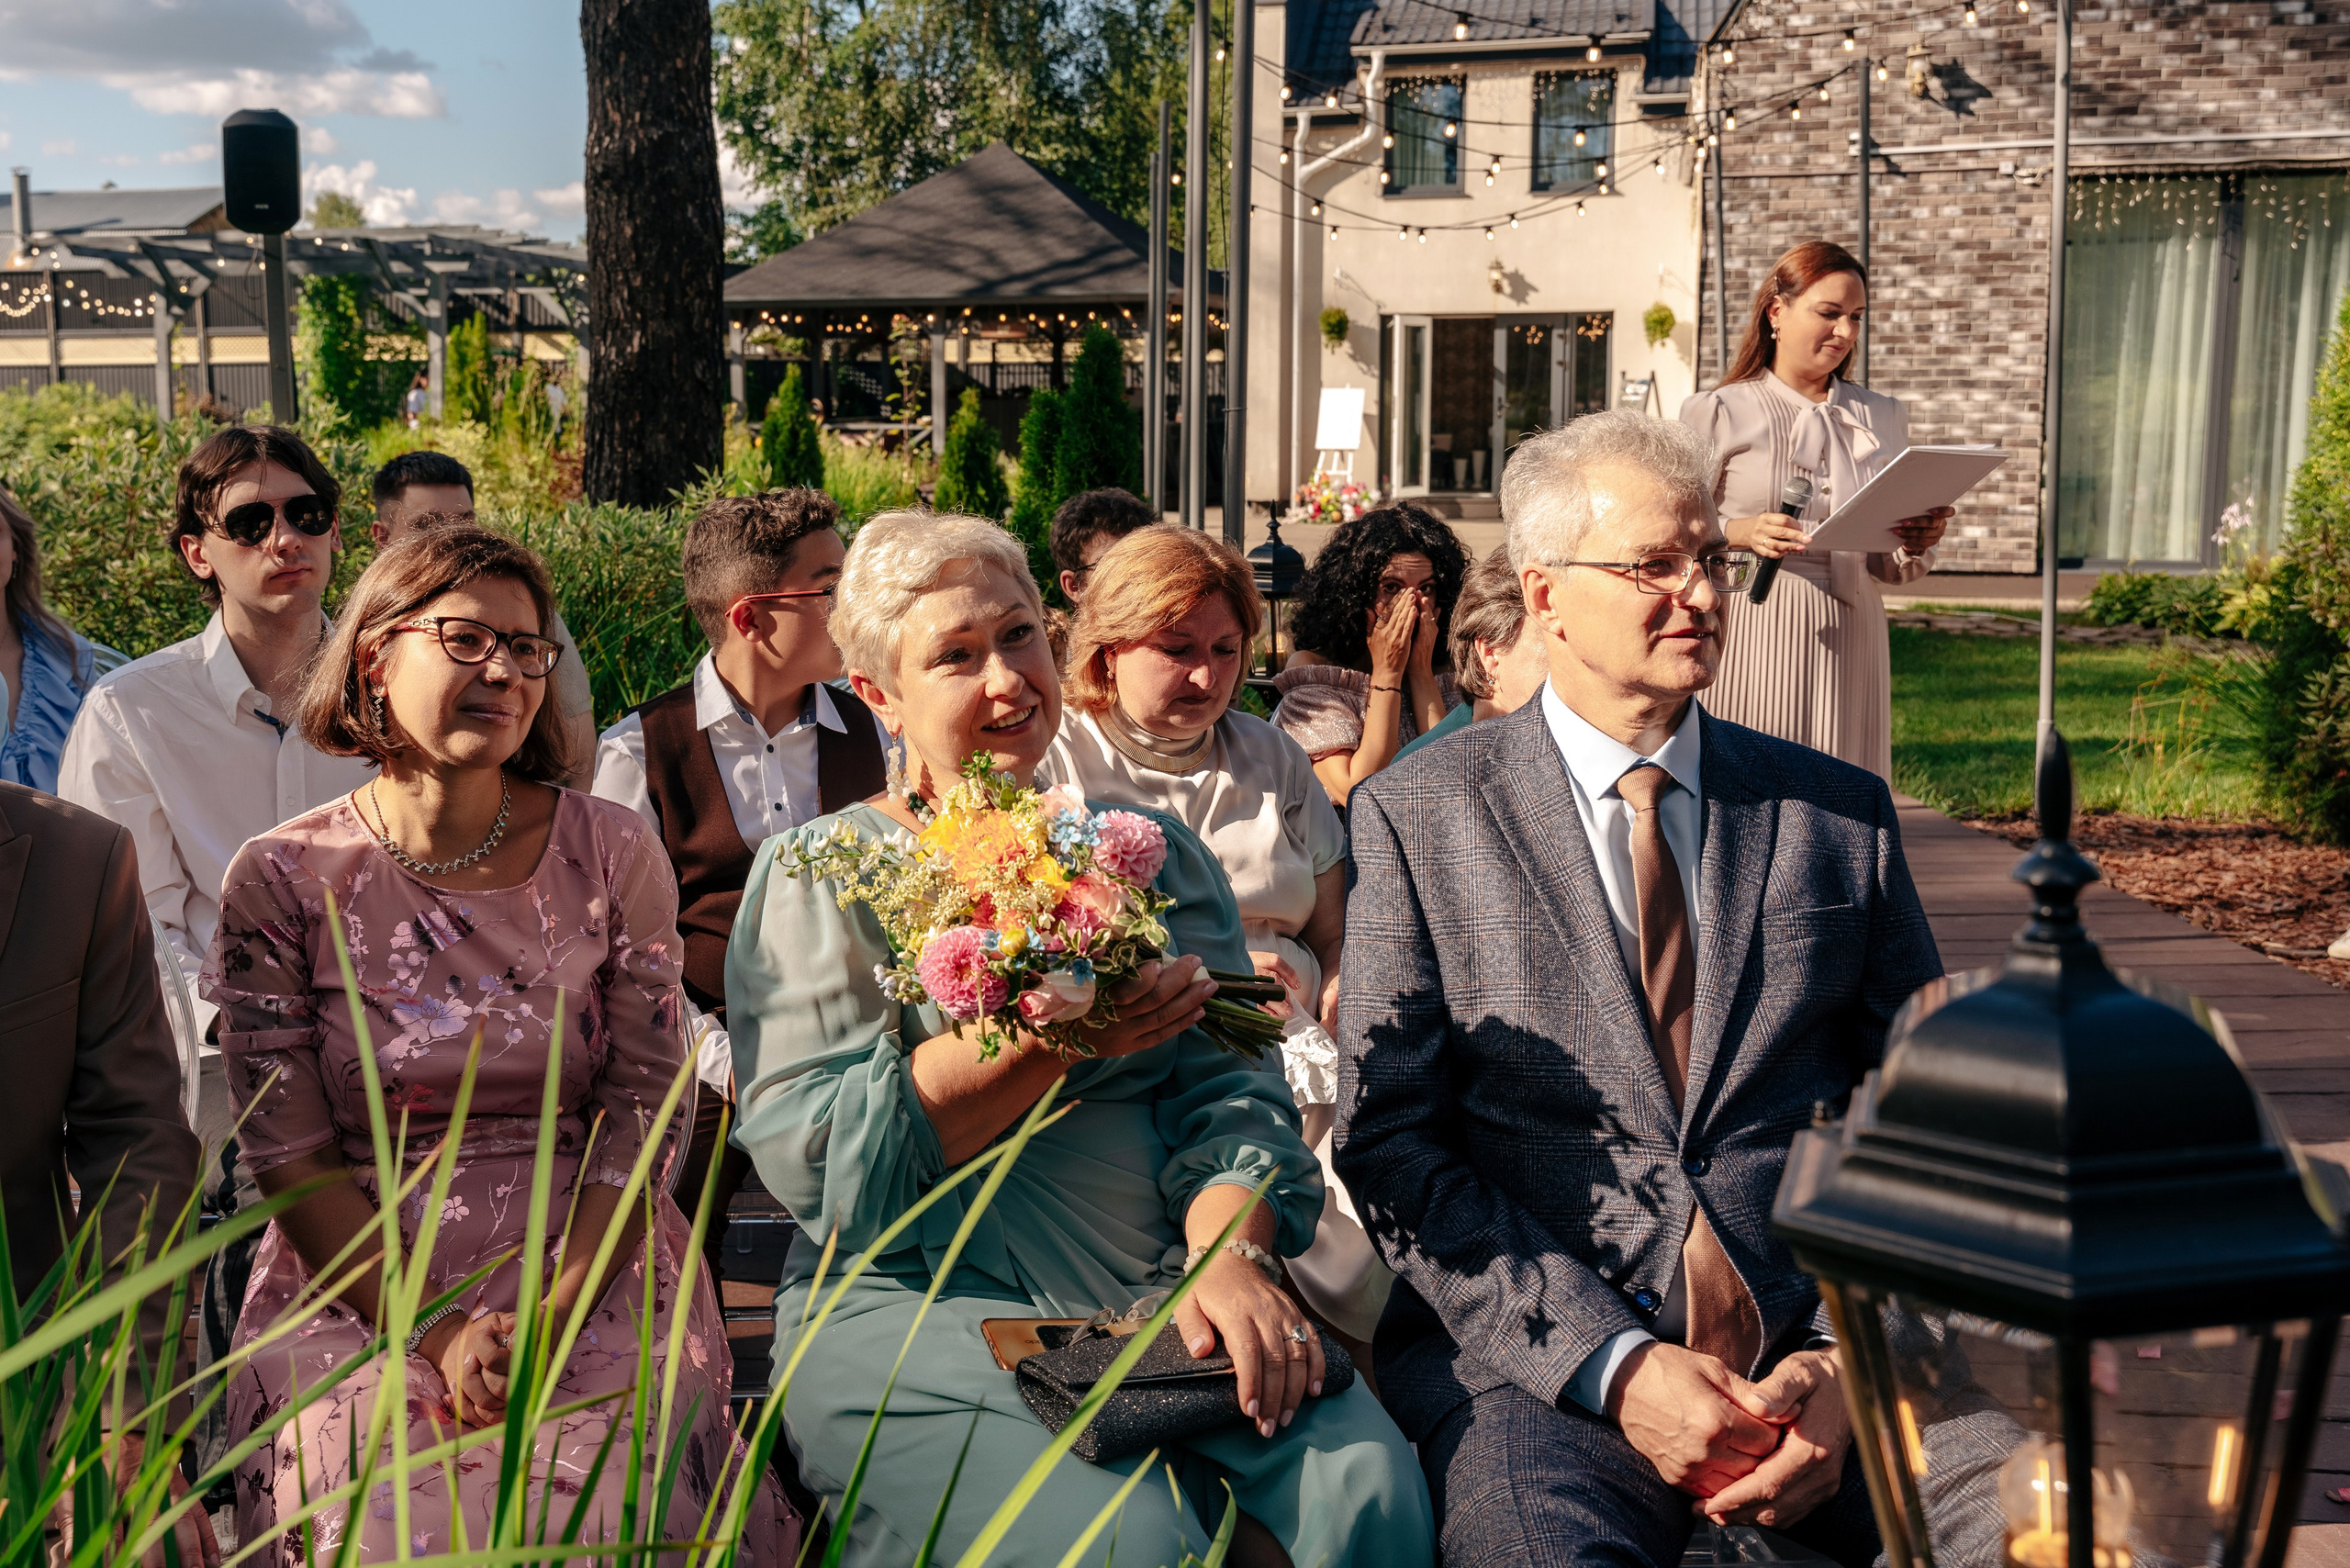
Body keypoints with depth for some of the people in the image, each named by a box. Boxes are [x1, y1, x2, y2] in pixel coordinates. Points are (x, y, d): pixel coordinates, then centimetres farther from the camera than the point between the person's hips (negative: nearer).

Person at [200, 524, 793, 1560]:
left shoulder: (610, 853, 2)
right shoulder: (279, 880, 0)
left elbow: (644, 1112, -1)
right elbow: (290, 1155, -2)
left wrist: (551, 1319, -14)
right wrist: (438, 1337, -14)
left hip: (591, 1274, 1)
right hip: (356, 1294, 0)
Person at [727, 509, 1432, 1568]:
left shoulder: (1146, 851, 17)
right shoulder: (822, 874, 5)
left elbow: (1224, 1090, 5)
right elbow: (808, 1157, -8)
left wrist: (1227, 1256, -16)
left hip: (1157, 1298, 4)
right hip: (919, 1310, -3)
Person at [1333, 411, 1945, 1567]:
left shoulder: (1840, 814, 12)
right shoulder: (1417, 818, 4)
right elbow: (1391, 1145, -1)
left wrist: (1844, 1358, -6)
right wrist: (1615, 1366, -12)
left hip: (1820, 1353, 3)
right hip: (1537, 1363, -3)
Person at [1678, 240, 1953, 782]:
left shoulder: (1882, 418, 15)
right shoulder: (1719, 413, 2)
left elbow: (1888, 567, 16)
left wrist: (1918, 543, -5)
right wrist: (1739, 532, -18)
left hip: (1848, 642, 4)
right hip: (1751, 641, -3)